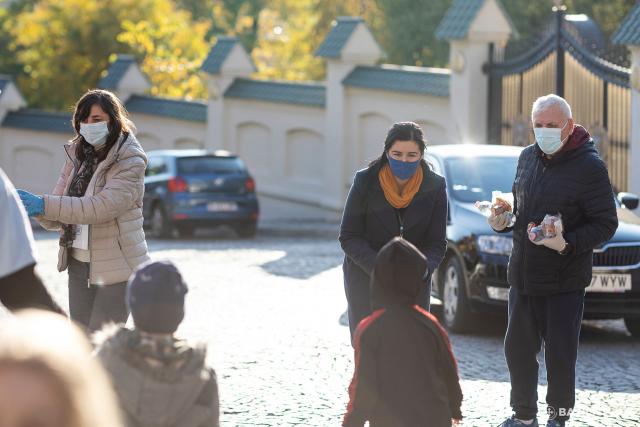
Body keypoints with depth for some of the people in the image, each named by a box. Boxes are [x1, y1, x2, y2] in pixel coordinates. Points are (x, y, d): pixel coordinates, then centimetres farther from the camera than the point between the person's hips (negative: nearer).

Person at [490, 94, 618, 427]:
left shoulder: (589, 166, -12)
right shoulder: (528, 157, 9)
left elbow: (605, 224, -13)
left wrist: (567, 244, -26)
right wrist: (503, 221, 2)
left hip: (565, 281, -6)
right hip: (522, 275, 6)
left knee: (560, 354, 0)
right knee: (518, 349, 13)